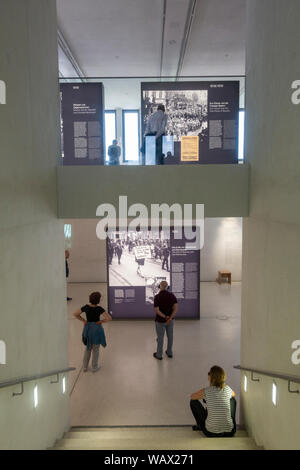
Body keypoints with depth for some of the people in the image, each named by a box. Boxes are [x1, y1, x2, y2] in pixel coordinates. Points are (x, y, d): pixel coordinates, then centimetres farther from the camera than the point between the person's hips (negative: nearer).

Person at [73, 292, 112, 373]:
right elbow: (109, 318, -26)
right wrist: (101, 321, -12)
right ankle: (94, 367, 25)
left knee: (88, 348, 22)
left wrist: (83, 320, 2)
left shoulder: (86, 307, -9)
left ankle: (85, 367, 30)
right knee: (95, 349, 13)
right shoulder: (99, 309, -21)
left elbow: (75, 314, 0)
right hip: (96, 328, -4)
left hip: (88, 328, 4)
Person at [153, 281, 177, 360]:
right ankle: (169, 352, 35)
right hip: (170, 320, 4)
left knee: (160, 338, 12)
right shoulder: (171, 295, -9)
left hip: (160, 321, -4)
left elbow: (156, 310, -25)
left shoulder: (157, 297, -21)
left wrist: (165, 317, -20)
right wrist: (170, 318, -21)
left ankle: (159, 355, 28)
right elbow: (176, 307, -15)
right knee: (170, 336, 20)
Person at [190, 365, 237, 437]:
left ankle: (200, 426, 28)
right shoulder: (227, 389, -2)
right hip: (229, 433, 3)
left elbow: (192, 396, 10)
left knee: (193, 402, 13)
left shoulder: (205, 391, -12)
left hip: (211, 433, -3)